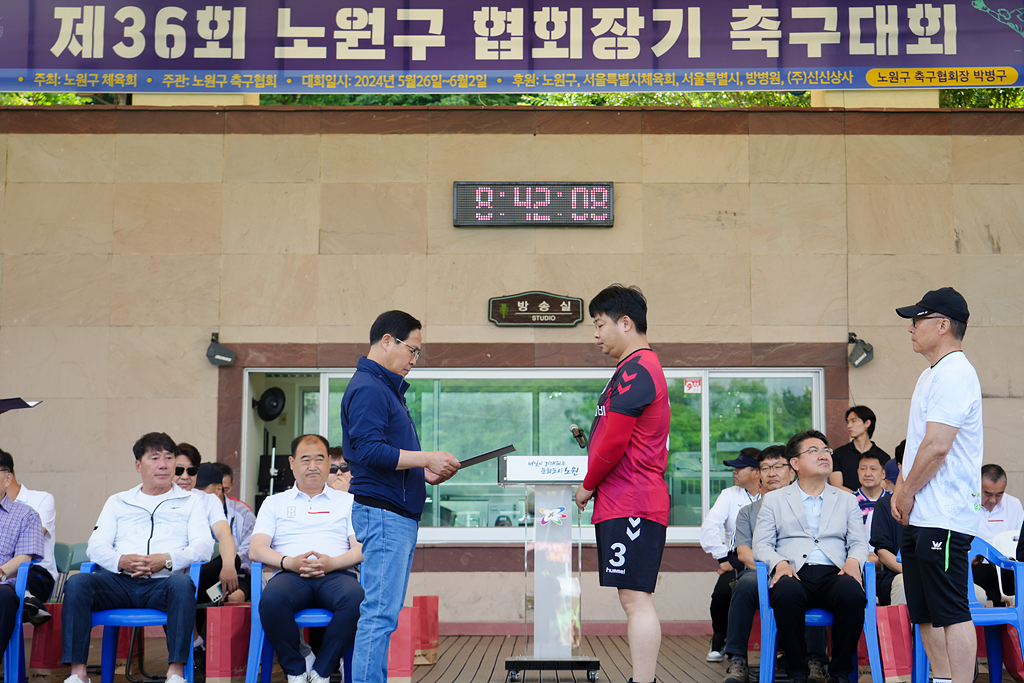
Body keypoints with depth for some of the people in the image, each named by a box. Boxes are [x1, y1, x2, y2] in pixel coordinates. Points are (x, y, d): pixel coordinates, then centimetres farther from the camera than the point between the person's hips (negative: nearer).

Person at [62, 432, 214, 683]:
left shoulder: (190, 502, 20)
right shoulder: (118, 502, 25)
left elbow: (203, 546, 5)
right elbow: (96, 545, 13)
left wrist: (167, 559, -16)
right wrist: (120, 561, -11)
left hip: (163, 582, -2)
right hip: (121, 581, 2)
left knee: (182, 584, -37)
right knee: (77, 583, -27)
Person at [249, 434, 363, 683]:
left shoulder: (347, 501, 22)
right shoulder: (274, 503, 23)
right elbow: (256, 549, 9)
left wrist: (332, 562, -11)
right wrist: (289, 562, -11)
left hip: (336, 573, 0)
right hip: (291, 575, 0)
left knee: (355, 598, -37)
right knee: (272, 599, -37)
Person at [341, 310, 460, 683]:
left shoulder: (387, 388, 22)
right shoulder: (368, 388, -11)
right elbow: (369, 451, -20)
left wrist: (425, 474, 14)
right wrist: (426, 459, -16)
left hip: (400, 515, 11)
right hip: (383, 512, -11)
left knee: (382, 611, 11)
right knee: (380, 613, -11)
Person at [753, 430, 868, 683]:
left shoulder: (847, 500, 25)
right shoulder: (774, 500, 20)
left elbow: (859, 543, 16)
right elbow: (761, 545, 11)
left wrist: (853, 560, -7)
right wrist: (779, 563, -10)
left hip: (833, 573, 1)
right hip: (795, 575, -1)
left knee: (852, 593, -35)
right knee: (787, 593, -38)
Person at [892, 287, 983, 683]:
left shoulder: (954, 373, -14)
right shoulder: (932, 374, 19)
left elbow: (937, 446, -20)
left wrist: (907, 494, -10)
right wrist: (901, 489, 11)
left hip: (944, 517, -10)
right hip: (919, 517, 10)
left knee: (950, 612, -9)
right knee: (926, 614, 13)